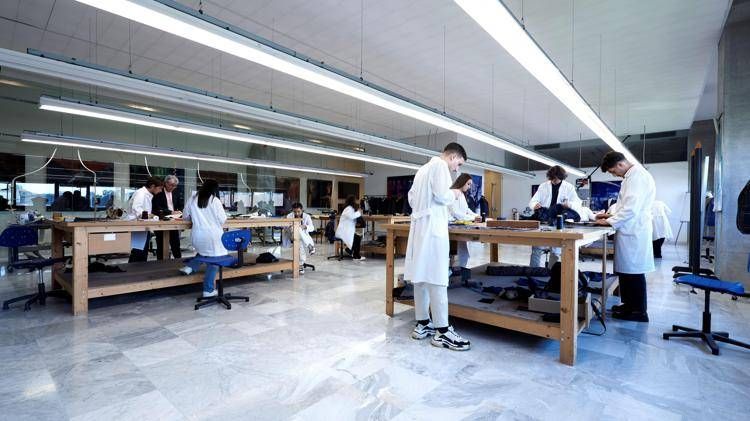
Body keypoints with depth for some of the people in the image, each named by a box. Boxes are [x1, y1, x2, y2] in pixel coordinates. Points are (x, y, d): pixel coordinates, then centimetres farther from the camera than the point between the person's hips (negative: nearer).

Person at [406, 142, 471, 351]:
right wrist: (454, 194, 2)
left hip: (419, 226, 9)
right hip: (433, 227, -9)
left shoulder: (423, 168, 23)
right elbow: (441, 195, -17)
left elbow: (411, 198, 22)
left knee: (422, 277, 10)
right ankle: (442, 331, -1)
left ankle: (422, 324, 18)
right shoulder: (440, 165, -5)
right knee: (436, 278, -7)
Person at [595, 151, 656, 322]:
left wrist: (610, 222, -12)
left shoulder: (637, 175, -15)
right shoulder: (632, 175, 16)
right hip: (631, 230, 9)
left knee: (633, 271, -1)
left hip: (633, 231, -9)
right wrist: (612, 215, 15)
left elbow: (632, 208, -21)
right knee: (626, 270, 14)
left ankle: (639, 311, 9)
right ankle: (630, 304, 25)